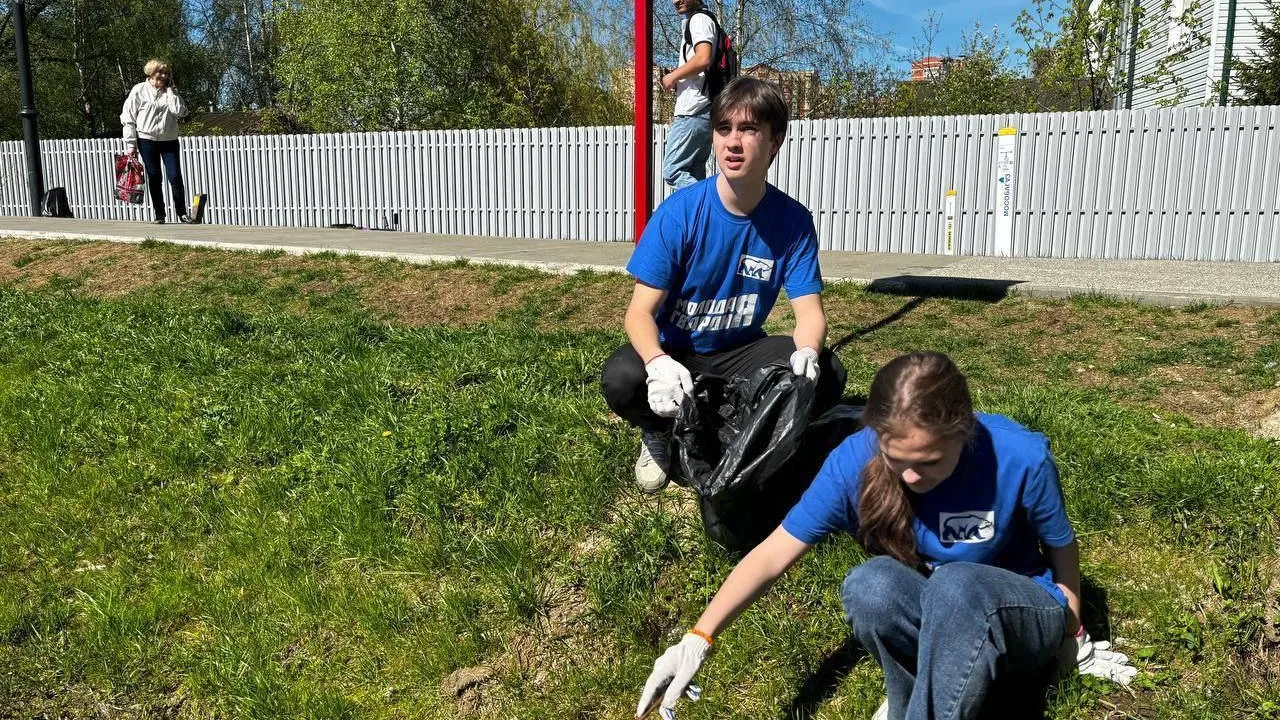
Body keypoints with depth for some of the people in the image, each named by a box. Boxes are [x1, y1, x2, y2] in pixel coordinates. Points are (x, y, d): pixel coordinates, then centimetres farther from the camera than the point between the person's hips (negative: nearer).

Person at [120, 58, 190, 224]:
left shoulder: (170, 92, 6)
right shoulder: (139, 90, -2)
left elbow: (179, 111, -12)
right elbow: (128, 118, -2)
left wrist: (170, 89, -8)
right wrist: (131, 143, -7)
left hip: (169, 140, 2)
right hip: (147, 140, -1)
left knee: (175, 176, -6)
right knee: (154, 178, 4)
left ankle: (182, 213, 0)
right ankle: (159, 215, 11)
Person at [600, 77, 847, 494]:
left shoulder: (793, 220, -11)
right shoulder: (680, 211, -19)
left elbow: (809, 312, -12)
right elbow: (640, 312, -21)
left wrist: (806, 352, -38)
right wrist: (659, 362, -44)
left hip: (739, 353, 2)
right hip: (673, 353, -2)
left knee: (826, 376, -23)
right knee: (621, 378, -34)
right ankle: (660, 433, 2)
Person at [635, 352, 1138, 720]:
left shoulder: (1021, 458, -25)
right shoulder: (855, 460, -22)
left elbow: (1062, 550, -5)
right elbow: (773, 555, -23)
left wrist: (1072, 637, 10)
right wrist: (699, 638, -34)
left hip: (1018, 618, -2)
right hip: (920, 619, 2)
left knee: (955, 584, -38)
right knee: (869, 585, -34)